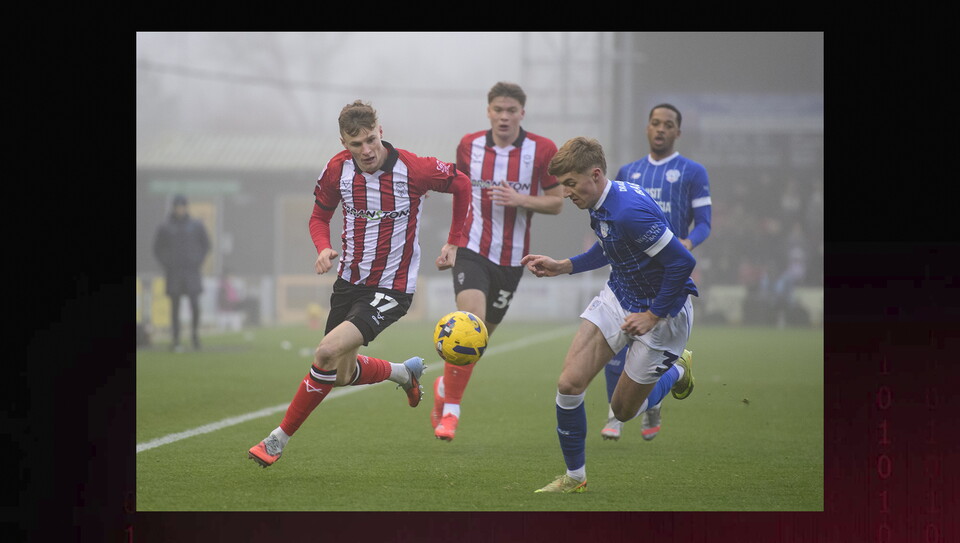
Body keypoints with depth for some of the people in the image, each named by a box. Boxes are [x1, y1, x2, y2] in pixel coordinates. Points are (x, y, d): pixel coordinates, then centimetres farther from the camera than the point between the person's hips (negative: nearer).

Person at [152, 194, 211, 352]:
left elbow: (206, 245, 12)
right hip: (173, 274, 0)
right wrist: (166, 265, -2)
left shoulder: (197, 226, 2)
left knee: (195, 306, -10)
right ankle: (175, 341, 5)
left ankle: (195, 333, 16)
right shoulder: (164, 228, 1)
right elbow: (157, 248, 9)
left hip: (192, 273, 0)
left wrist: (198, 262, 0)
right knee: (175, 309, 1)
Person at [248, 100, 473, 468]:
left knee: (327, 354, -22)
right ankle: (405, 373, 44)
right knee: (343, 376, 13)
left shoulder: (413, 169, -18)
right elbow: (320, 216, 10)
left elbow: (461, 185, 0)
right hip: (349, 280, 6)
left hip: (391, 287, -6)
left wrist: (453, 243, 3)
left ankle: (280, 438, -8)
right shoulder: (337, 170, -8)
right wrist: (324, 248, -12)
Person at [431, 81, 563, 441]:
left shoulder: (542, 150, -3)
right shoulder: (469, 145, 2)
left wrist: (521, 199, -17)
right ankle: (450, 410, -14)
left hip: (512, 258, 1)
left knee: (483, 332, 10)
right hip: (472, 250, -1)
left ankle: (445, 386, 39)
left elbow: (556, 203, 1)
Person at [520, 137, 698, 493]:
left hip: (661, 313, -8)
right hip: (617, 299, 8)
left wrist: (653, 315, -21)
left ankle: (677, 370, 37)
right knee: (569, 384, -7)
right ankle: (574, 477, 11)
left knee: (624, 410, 7)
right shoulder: (600, 204, -3)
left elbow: (682, 262, -31)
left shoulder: (630, 211, -32)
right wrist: (562, 267, 9)